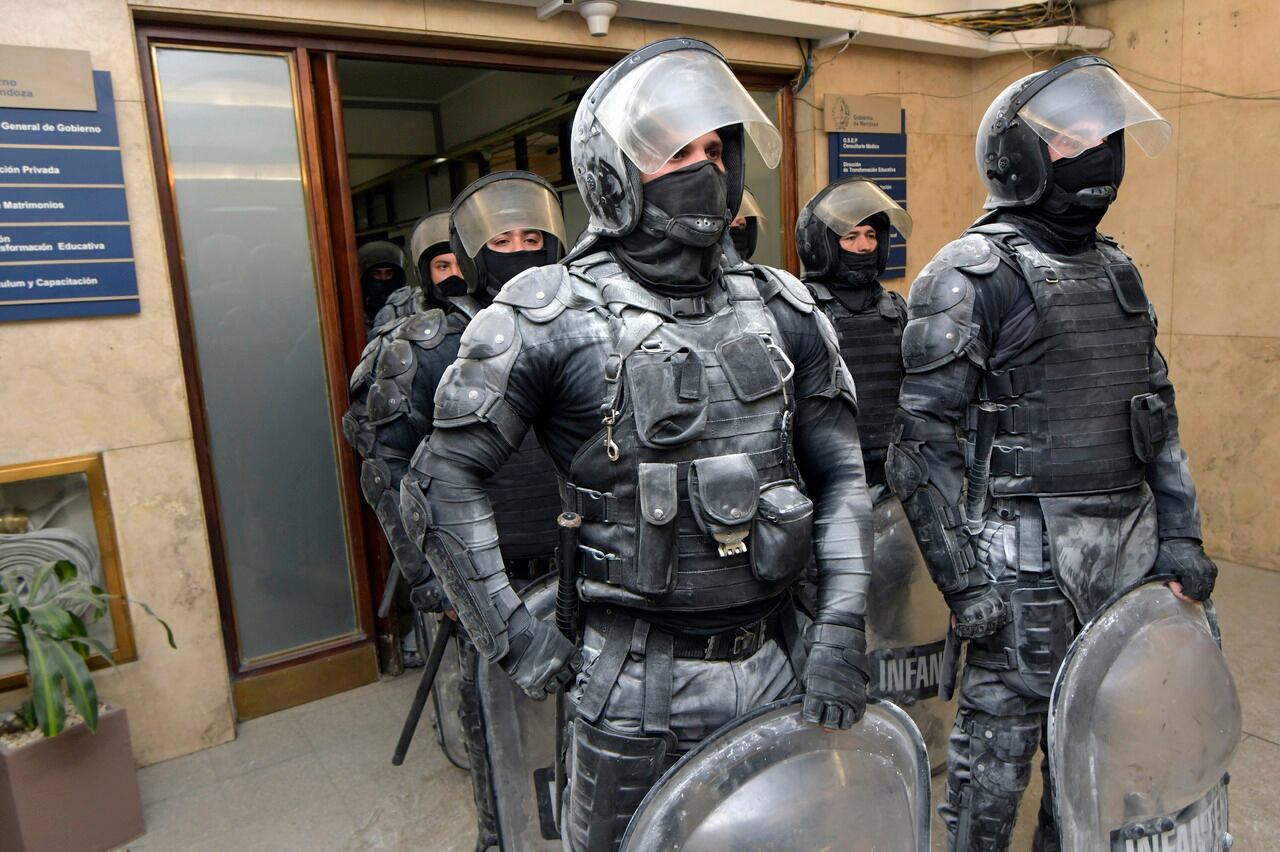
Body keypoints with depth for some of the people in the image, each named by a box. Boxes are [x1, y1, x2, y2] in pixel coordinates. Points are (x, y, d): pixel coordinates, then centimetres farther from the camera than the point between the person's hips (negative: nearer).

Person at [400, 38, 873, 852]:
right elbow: (445, 479, -8)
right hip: (642, 683, -4)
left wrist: (841, 621, -3)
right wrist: (510, 632, -11)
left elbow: (840, 471, 5)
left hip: (779, 662, 4)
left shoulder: (781, 310, 1)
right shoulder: (554, 319, -12)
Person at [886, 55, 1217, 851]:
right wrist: (965, 580, -17)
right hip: (1027, 561, -7)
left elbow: (1159, 410, 17)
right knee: (1000, 740, 5)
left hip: (1128, 550, 7)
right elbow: (924, 439, -16)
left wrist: (1180, 533, 11)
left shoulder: (1116, 268, 13)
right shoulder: (970, 276, -11)